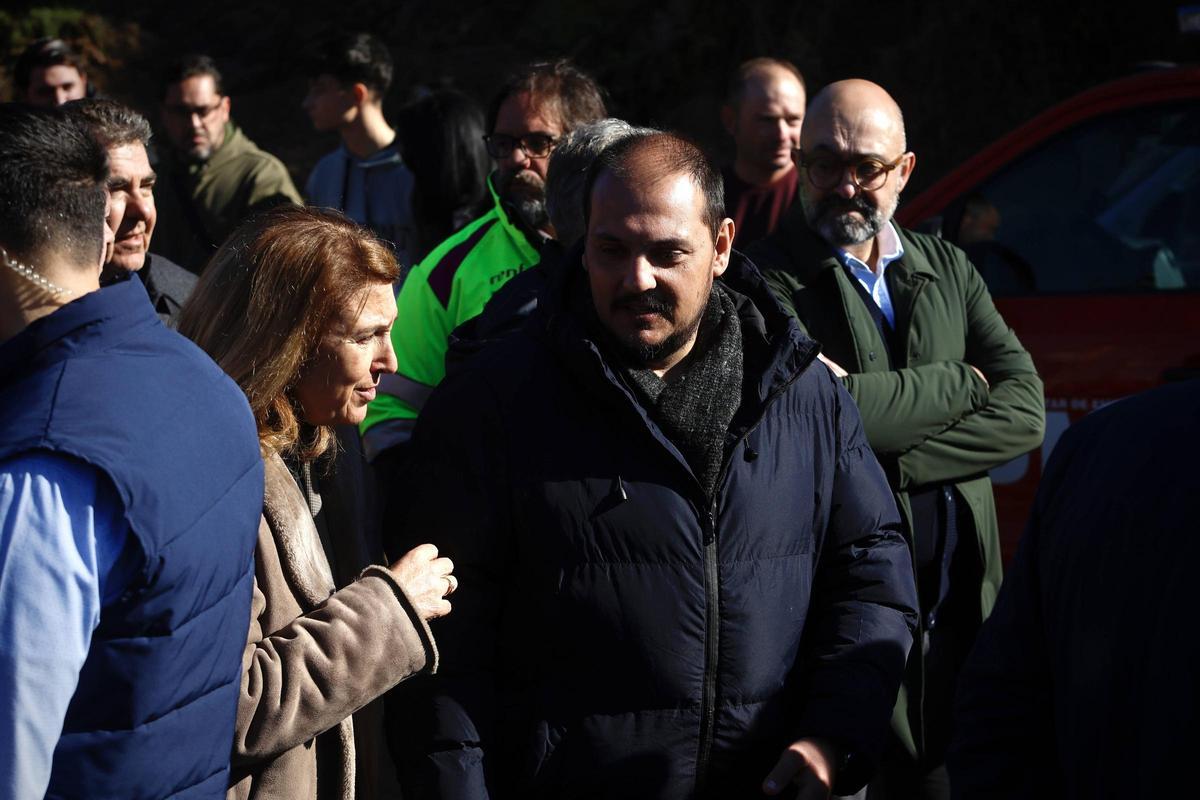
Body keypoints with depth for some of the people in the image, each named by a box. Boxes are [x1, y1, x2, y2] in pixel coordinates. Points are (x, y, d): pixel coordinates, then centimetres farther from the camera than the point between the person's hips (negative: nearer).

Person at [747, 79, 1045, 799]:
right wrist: (959, 382, -6)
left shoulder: (948, 270, 12)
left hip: (961, 605, 5)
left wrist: (889, 463, -14)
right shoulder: (770, 279, -4)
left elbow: (1024, 412, 0)